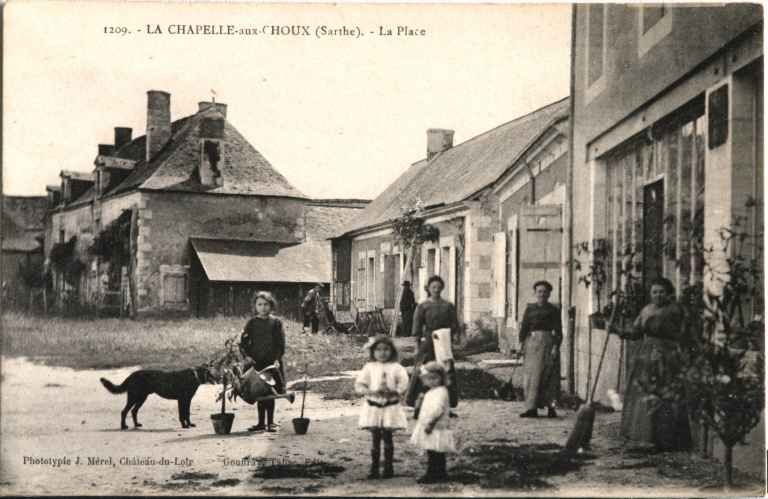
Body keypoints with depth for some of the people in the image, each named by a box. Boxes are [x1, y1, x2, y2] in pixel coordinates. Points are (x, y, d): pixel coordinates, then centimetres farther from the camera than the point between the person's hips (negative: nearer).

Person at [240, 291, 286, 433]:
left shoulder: (276, 322, 2)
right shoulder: (252, 323, 7)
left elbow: (281, 344, -1)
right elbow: (243, 342, 6)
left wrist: (277, 359, -13)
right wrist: (246, 356, -10)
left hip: (272, 363, -2)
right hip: (256, 363, 2)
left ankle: (270, 422, 7)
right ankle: (261, 423, 14)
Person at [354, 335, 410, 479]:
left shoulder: (396, 367, 0)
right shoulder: (369, 367, 2)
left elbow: (403, 384, -4)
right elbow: (359, 385, -2)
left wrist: (393, 392, -20)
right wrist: (372, 391, -17)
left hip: (391, 406, -1)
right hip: (373, 406, 1)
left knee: (387, 437, 4)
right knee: (375, 438, 4)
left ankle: (388, 467, 13)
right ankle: (374, 468, 10)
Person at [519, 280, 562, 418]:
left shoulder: (553, 310, 3)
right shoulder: (530, 308, 11)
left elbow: (558, 330, -1)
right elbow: (524, 327, 8)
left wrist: (556, 346, -11)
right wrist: (522, 343, -1)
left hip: (547, 342, -3)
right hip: (532, 342, 3)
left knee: (546, 375, -6)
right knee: (531, 375, 1)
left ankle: (551, 407, -2)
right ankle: (532, 408, 4)